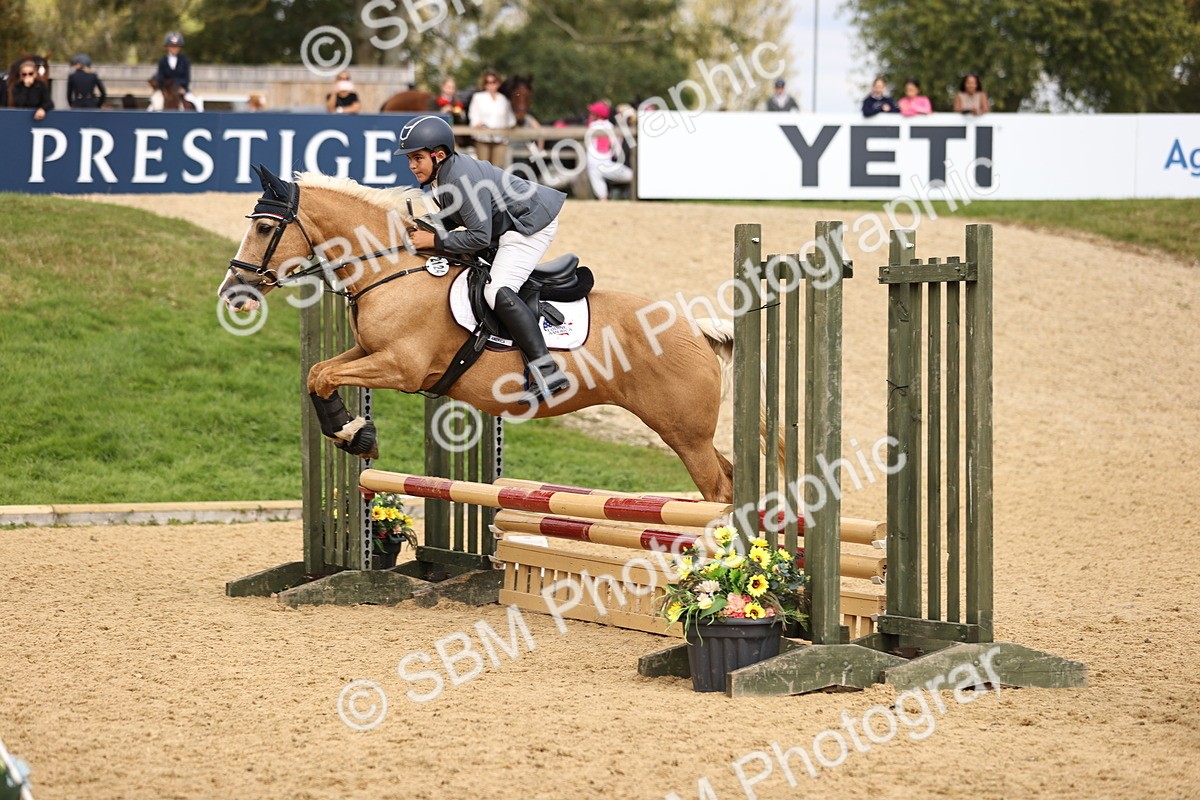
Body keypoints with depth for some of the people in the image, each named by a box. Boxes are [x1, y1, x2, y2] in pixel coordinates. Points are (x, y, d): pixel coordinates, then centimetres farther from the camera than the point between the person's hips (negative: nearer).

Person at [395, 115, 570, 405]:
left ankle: (546, 372, -31)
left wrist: (434, 241, -22)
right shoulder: (442, 174, 2)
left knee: (498, 291, -26)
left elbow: (480, 237, -28)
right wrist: (424, 229, -2)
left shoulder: (463, 179, -28)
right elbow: (452, 218, 15)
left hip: (531, 224, -12)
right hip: (506, 227, 12)